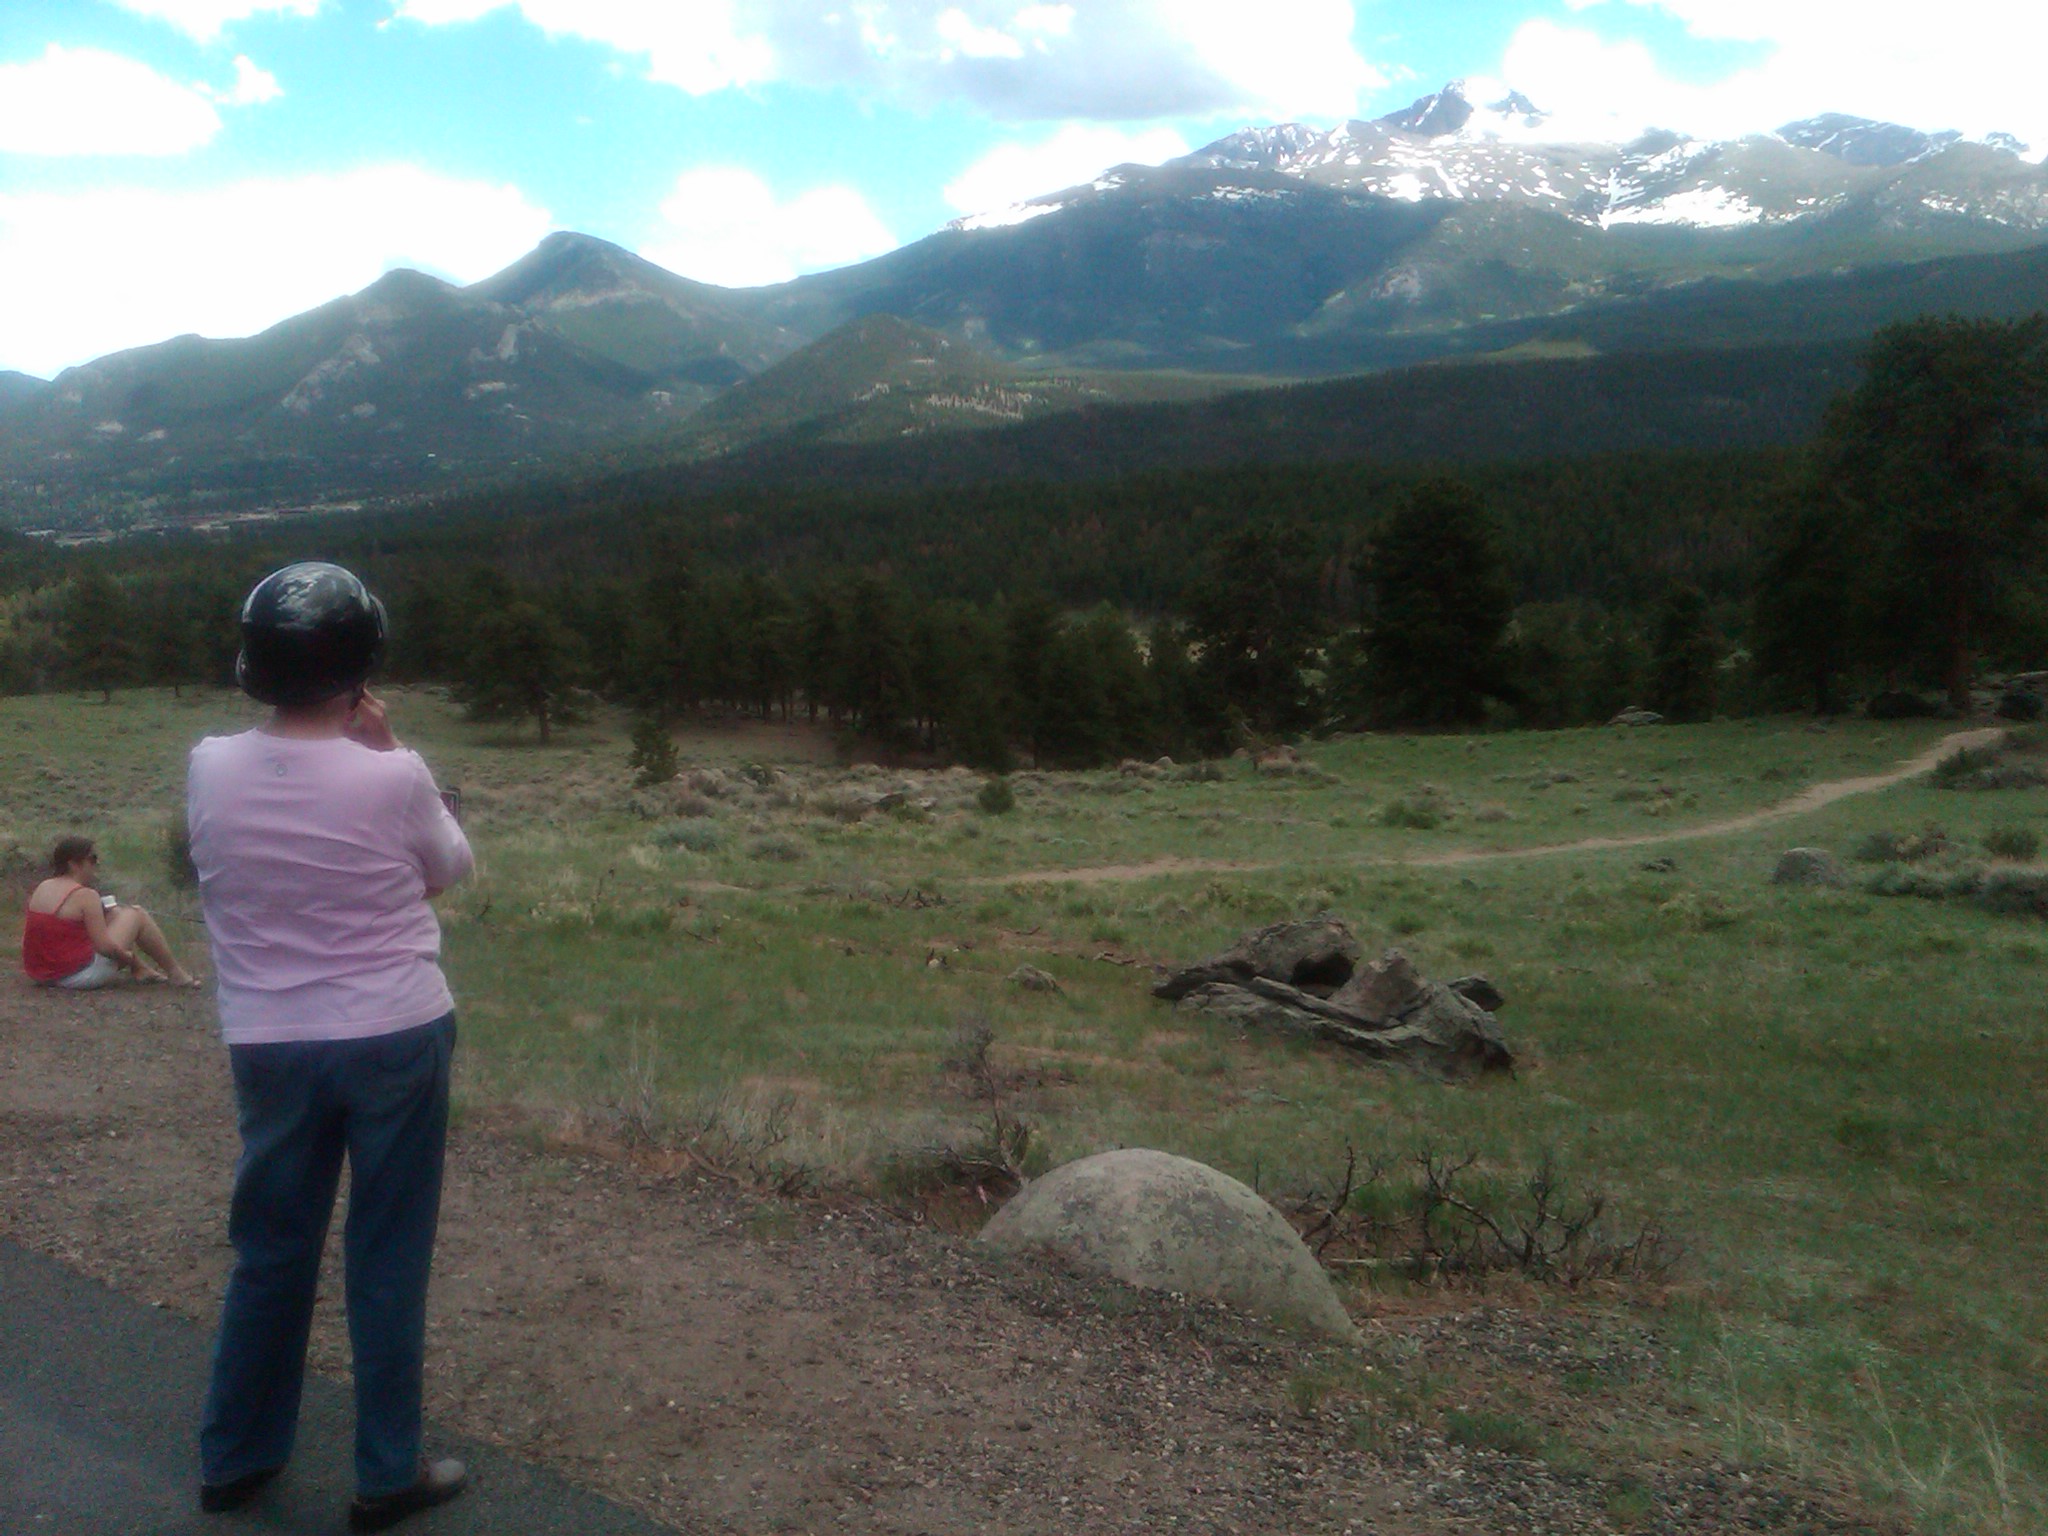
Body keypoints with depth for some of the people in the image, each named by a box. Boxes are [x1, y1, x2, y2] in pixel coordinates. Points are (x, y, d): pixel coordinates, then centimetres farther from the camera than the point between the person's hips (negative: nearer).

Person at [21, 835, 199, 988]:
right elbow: (104, 946, -22)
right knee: (136, 915, 4)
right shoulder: (85, 896, -18)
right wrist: (131, 958, -5)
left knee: (113, 913, 23)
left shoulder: (41, 889, 7)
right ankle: (175, 973, 11)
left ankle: (141, 970, 30)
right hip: (79, 977, -8)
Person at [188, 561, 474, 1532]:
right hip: (396, 1039, -3)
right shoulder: (392, 778, -17)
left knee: (269, 1250, 19)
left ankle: (235, 1458, 34)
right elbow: (449, 870, 2)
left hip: (267, 1046, 3)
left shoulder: (210, 769, -7)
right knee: (387, 1256, 9)